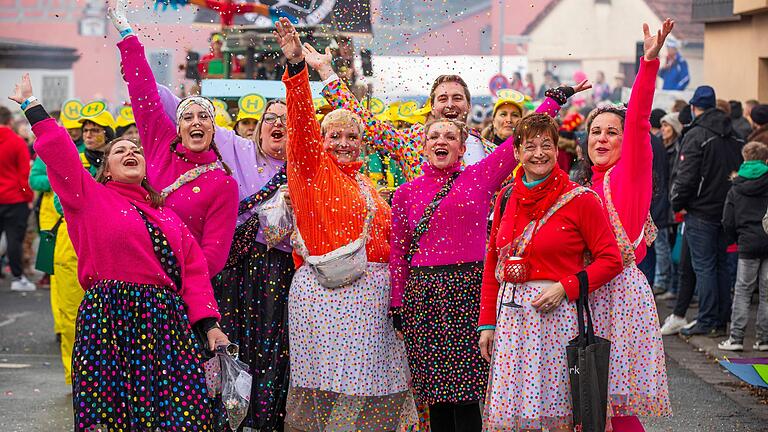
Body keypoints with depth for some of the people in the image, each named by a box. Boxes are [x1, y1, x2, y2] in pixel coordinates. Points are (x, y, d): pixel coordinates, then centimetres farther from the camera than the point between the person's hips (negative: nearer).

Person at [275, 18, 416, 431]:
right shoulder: (313, 169, 3)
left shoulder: (367, 186, 20)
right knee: (327, 381, -5)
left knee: (369, 384, 3)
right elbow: (302, 124, -11)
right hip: (325, 291, -5)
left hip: (371, 294, 6)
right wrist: (297, 65, -24)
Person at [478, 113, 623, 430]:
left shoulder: (579, 200, -5)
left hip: (557, 314, -4)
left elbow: (611, 260, -5)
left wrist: (565, 287, -16)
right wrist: (486, 322, 9)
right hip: (510, 315, 4)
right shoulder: (506, 198, 9)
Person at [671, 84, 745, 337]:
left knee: (704, 267, -3)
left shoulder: (695, 136, -13)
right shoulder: (734, 136, 9)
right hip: (727, 210, 7)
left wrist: (677, 203, -3)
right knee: (721, 265, 13)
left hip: (701, 212, -7)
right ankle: (722, 321, 16)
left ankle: (707, 321, -2)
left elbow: (686, 176, -16)